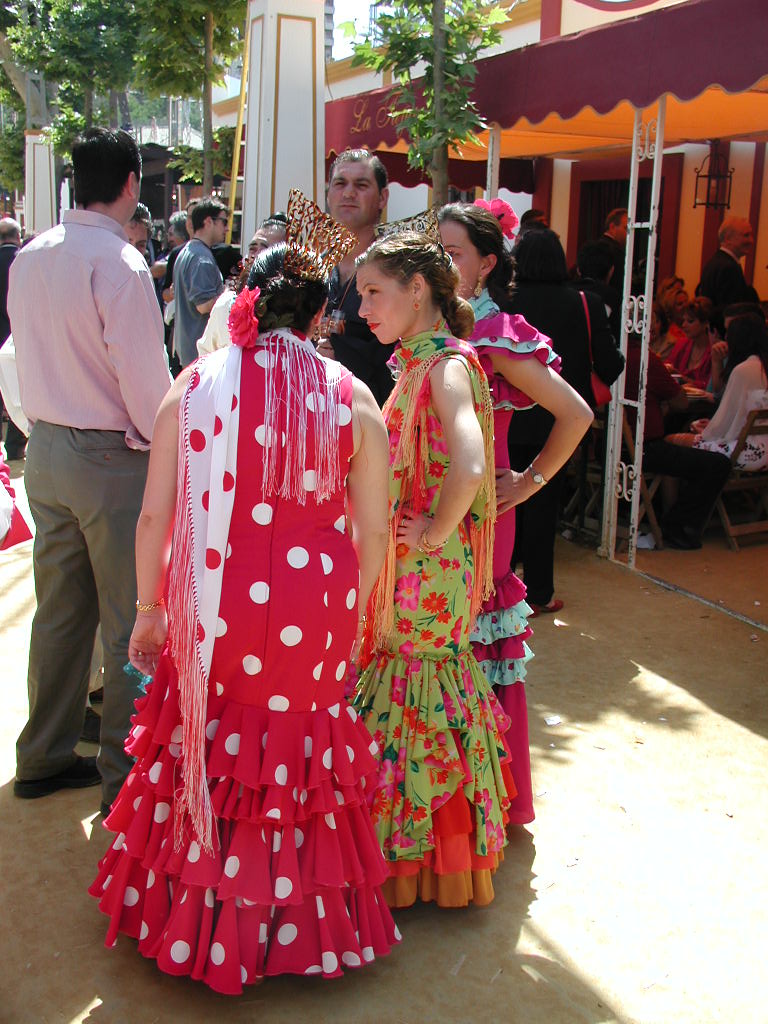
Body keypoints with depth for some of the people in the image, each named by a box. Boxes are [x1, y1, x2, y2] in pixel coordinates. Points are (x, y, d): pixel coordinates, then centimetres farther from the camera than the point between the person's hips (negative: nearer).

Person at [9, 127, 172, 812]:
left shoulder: (30, 256, 6)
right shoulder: (119, 262, -17)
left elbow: (24, 350, 13)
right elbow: (144, 372, -18)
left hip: (46, 448, 8)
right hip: (113, 457, -7)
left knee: (59, 611, 17)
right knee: (129, 622, 4)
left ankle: (45, 759, 30)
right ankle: (125, 775, 13)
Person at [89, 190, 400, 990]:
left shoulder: (194, 385, -6)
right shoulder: (352, 399, -5)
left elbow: (154, 516, -5)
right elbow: (373, 533, -3)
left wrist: (149, 610, 8)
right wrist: (349, 619, 12)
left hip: (212, 609, 0)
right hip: (313, 613, 0)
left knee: (205, 750, 19)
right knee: (297, 758, 19)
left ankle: (197, 914, 37)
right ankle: (297, 916, 37)